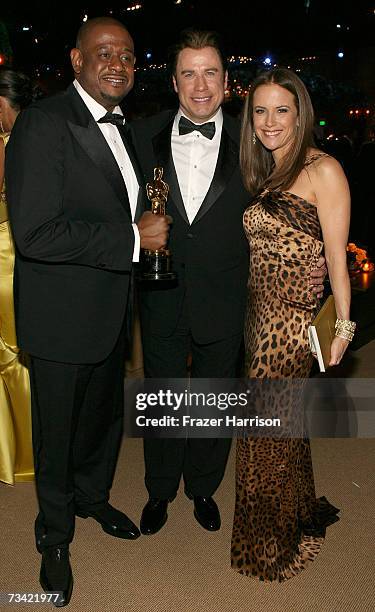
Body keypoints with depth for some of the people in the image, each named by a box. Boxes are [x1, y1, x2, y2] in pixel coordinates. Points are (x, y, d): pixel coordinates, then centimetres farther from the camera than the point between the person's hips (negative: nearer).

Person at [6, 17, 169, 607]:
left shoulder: (120, 126, 8)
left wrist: (148, 225, 3)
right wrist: (133, 238, -24)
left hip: (111, 309, 8)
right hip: (62, 315, -8)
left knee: (105, 416, 24)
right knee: (57, 431, 12)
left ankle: (92, 497, 51)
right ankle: (55, 534, 37)